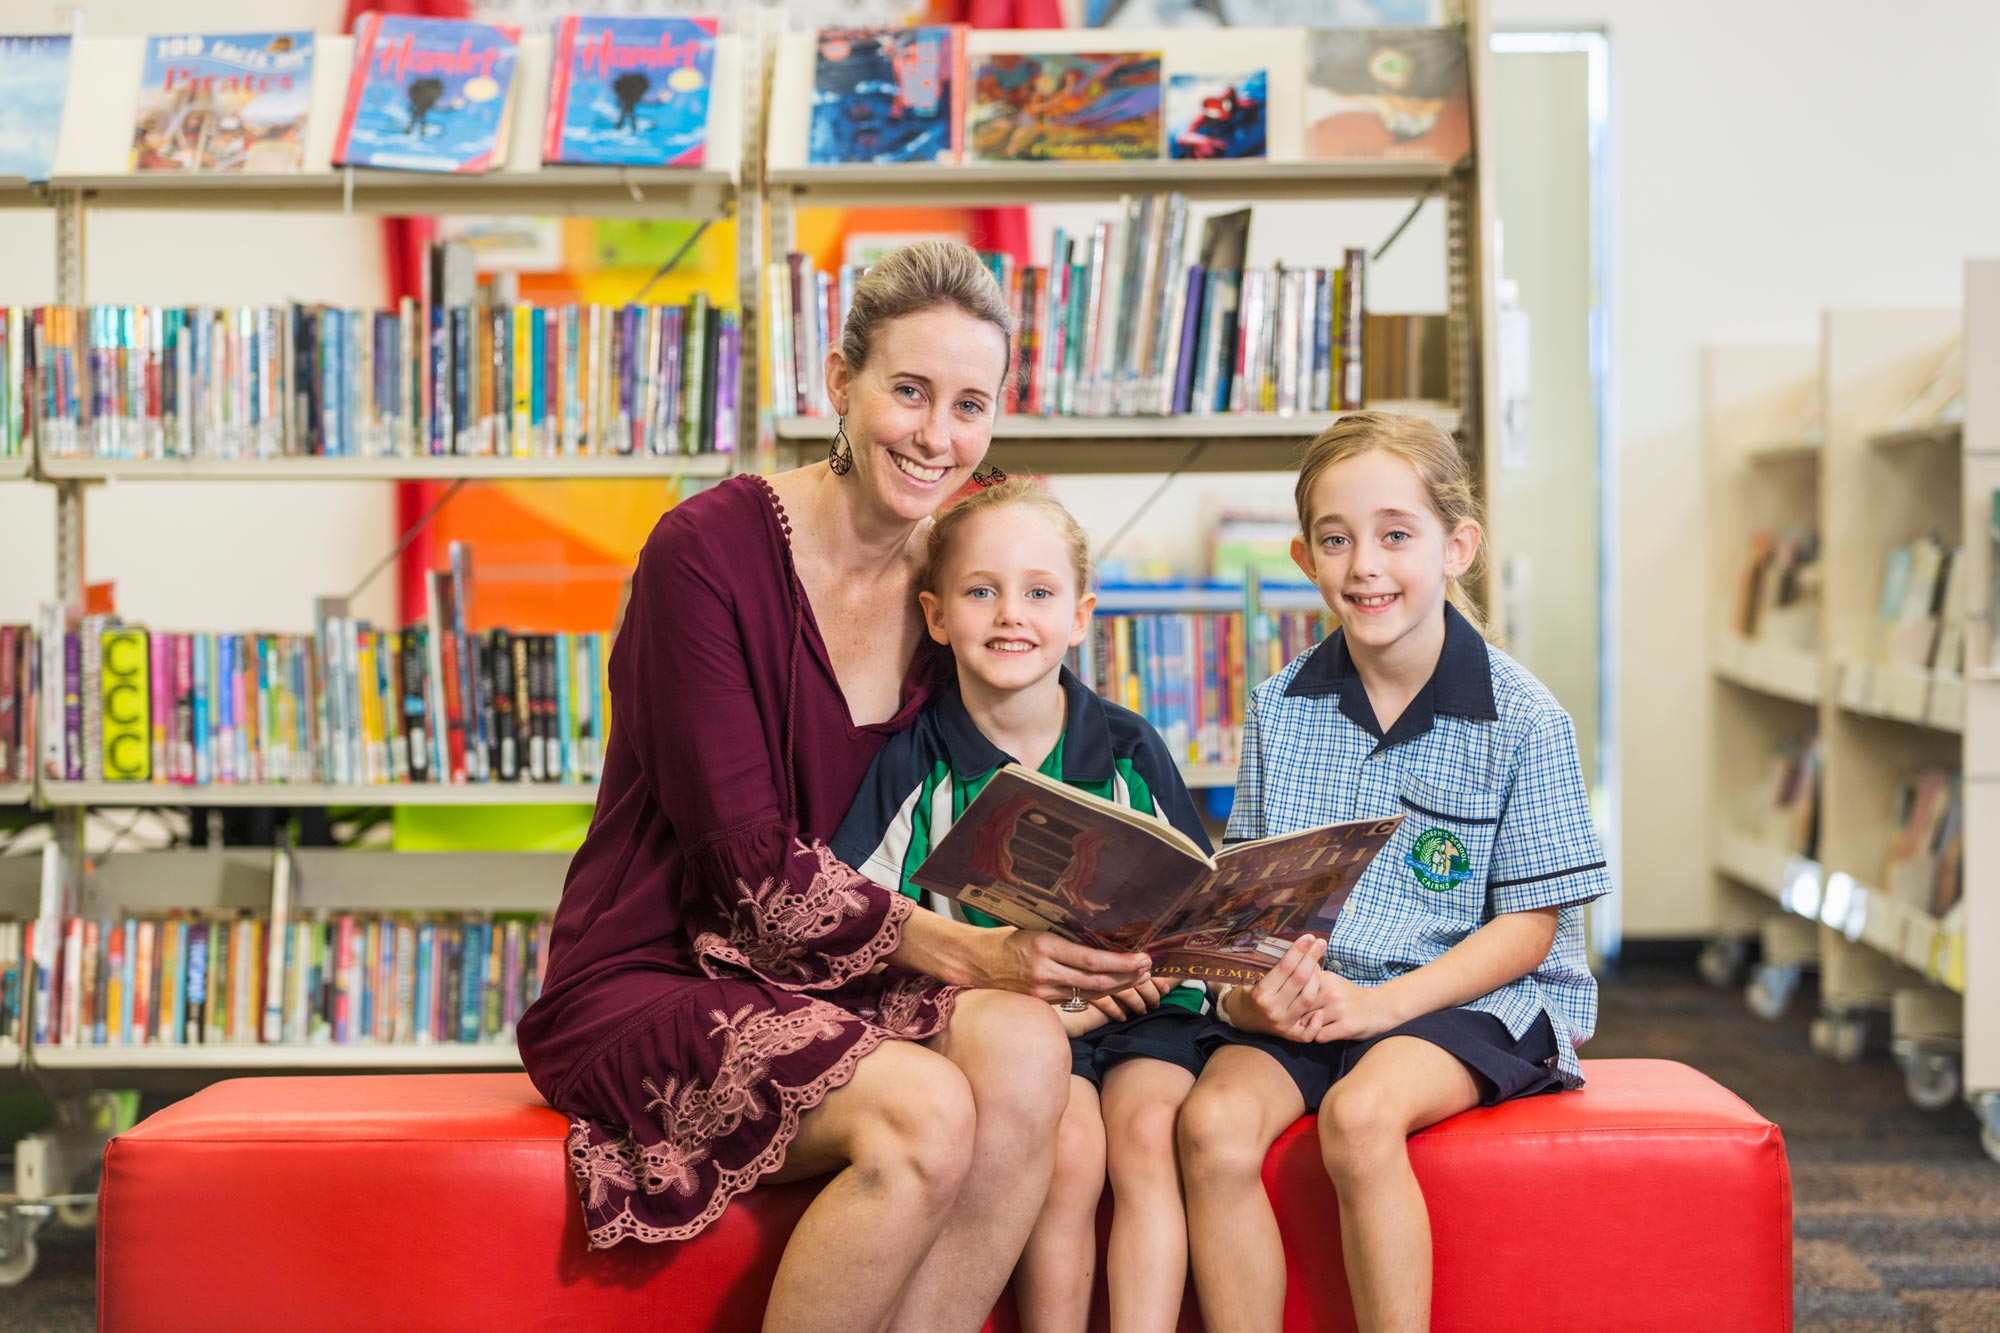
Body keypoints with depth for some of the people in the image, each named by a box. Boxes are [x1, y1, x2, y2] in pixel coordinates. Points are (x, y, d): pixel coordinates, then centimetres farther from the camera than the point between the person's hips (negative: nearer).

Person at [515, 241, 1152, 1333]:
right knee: (925, 1114, -30)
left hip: (822, 990, 5)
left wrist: (1047, 961, -11)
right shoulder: (709, 550, -13)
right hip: (648, 985, -5)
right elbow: (752, 867, -16)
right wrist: (966, 953, -24)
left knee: (1020, 1044, -26)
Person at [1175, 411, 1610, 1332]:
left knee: (1360, 1114, -33)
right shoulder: (1280, 710, 7)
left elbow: (1527, 925, -5)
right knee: (1213, 1122, -25)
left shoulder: (1520, 718, -5)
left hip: (1470, 996, -4)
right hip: (1306, 997, 4)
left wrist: (1380, 1004, -18)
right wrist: (1246, 988, -15)